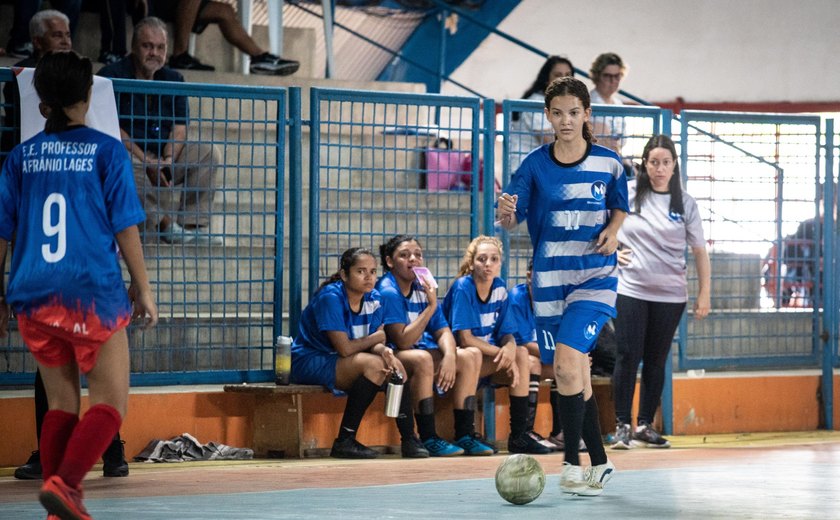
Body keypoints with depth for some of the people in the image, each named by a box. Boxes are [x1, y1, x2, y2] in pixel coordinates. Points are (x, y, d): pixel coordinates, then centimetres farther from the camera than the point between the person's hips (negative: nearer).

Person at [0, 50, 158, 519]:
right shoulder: (107, 151, -1)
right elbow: (125, 226, -2)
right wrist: (143, 290, 6)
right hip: (93, 292, -4)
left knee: (61, 403, 14)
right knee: (110, 401, 1)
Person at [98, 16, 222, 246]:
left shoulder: (173, 79, 12)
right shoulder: (112, 76, -4)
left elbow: (179, 127, 3)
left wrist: (168, 161, -18)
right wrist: (146, 162, -22)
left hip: (165, 153, 5)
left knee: (208, 153, -15)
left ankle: (193, 226, -20)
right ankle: (166, 224, -32)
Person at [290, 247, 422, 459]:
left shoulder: (373, 299, 3)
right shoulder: (331, 297, -20)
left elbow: (373, 344, -1)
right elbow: (344, 348, -24)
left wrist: (383, 350, -26)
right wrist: (377, 337, -9)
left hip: (340, 363, 8)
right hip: (309, 362, -8)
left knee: (395, 366, -12)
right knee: (374, 364, -27)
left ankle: (409, 439, -8)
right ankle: (345, 441, -26)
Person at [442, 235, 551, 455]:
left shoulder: (499, 288, 2)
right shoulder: (462, 288, -16)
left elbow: (507, 334, 3)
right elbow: (465, 339, -21)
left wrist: (510, 348, -22)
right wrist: (501, 353, -23)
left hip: (488, 355, 5)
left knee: (521, 354, -18)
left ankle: (519, 434, -19)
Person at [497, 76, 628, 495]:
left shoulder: (608, 163, -1)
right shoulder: (535, 165, -1)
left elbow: (619, 206, 15)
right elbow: (512, 220, -6)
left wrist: (613, 230, -5)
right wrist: (506, 212, -29)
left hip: (595, 276, -2)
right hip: (550, 279, 3)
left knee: (567, 363, -20)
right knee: (575, 378, 7)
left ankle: (572, 464, -13)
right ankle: (600, 463, 20)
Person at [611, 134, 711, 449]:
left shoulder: (684, 203, 2)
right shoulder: (627, 193, -1)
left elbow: (699, 250, 4)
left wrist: (704, 294, 0)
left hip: (670, 295, 1)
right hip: (631, 291, -1)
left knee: (656, 361, 6)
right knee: (628, 358, -5)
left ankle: (645, 426, 15)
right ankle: (623, 425, 1)